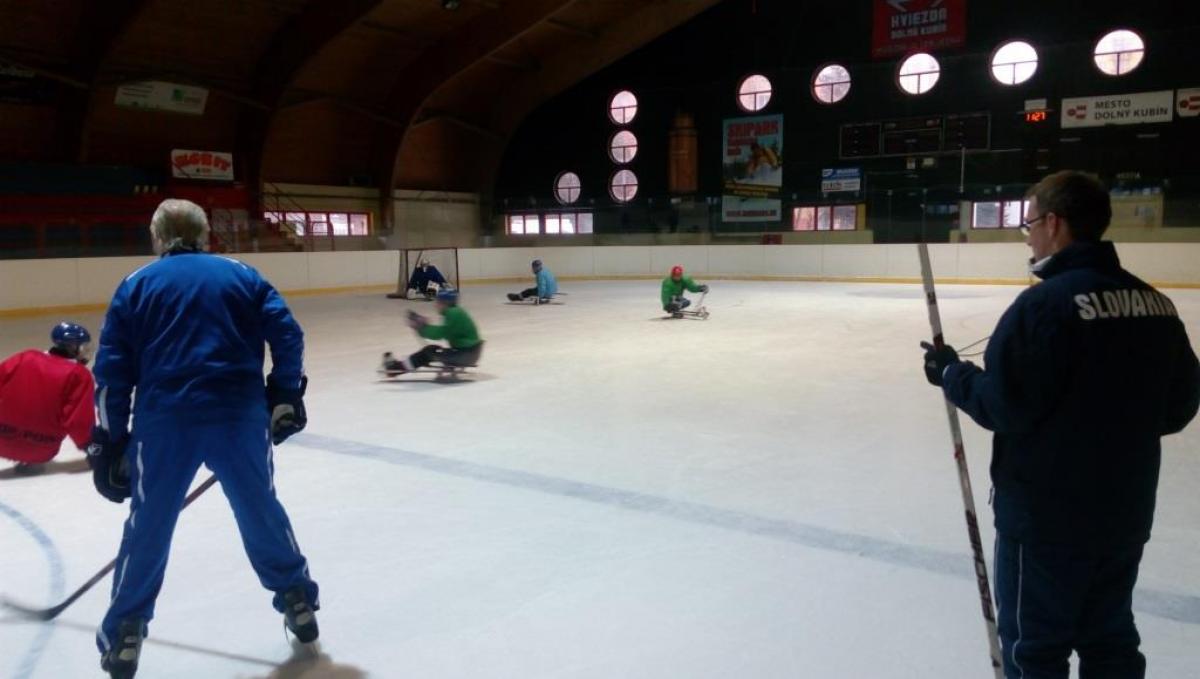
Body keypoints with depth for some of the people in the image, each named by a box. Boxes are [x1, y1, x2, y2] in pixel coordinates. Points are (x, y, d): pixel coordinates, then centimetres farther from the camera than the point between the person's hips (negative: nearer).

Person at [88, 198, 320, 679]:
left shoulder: (135, 285, 12)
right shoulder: (241, 274, 13)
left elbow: (113, 369, 6)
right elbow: (286, 334, 3)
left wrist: (109, 442, 9)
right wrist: (285, 397, 11)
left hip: (164, 421, 0)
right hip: (240, 415, 1)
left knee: (148, 525, 13)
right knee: (261, 510, 16)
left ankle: (125, 632, 22)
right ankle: (297, 600, 26)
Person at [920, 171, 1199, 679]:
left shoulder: (1045, 303, -20)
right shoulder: (1154, 303, 2)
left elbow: (1004, 406, -22)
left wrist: (952, 373, -5)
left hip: (1046, 515, -7)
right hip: (1126, 511, 7)